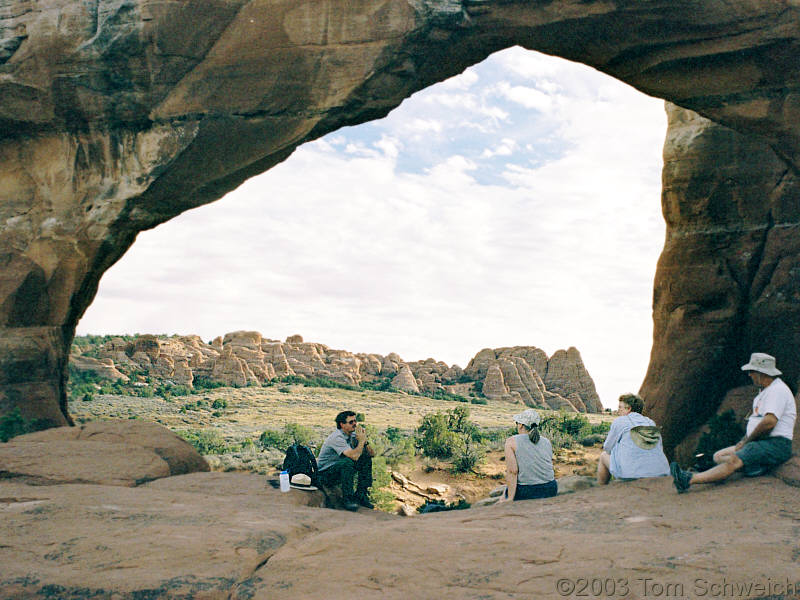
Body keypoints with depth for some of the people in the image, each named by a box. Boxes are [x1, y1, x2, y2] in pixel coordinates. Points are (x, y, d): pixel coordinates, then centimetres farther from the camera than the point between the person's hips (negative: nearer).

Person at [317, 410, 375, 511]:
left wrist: (365, 442, -15)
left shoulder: (353, 435, 1)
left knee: (366, 459, -4)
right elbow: (354, 456, -36)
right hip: (325, 474, -8)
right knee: (348, 462, -34)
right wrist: (361, 440, -22)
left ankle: (361, 495, -2)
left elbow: (372, 454, 3)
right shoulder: (338, 437, -24)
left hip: (342, 470, 8)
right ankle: (348, 499, -24)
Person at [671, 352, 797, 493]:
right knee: (718, 456, 3)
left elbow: (770, 422, -23)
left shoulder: (778, 390, -11)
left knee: (733, 460, -29)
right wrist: (742, 442, 8)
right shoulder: (765, 391, 22)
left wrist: (747, 441, -10)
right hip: (760, 444, 11)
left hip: (776, 445, -11)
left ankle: (690, 480, -43)